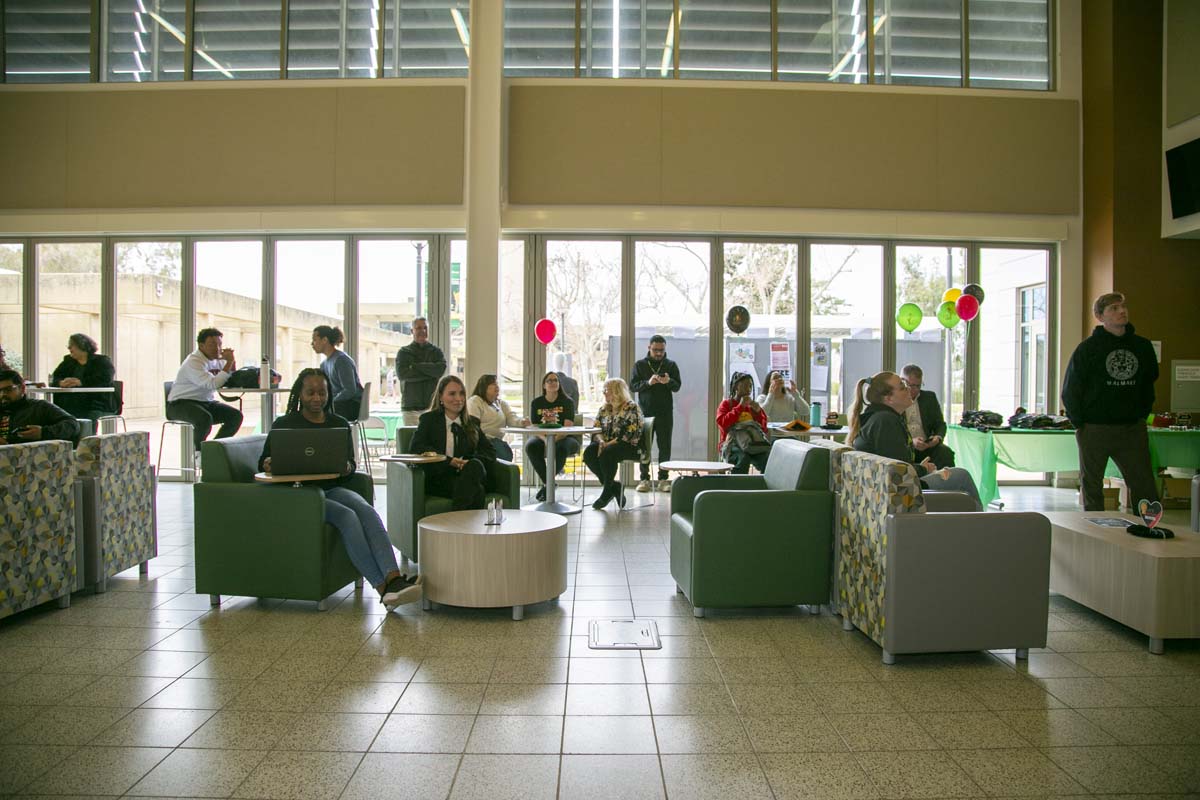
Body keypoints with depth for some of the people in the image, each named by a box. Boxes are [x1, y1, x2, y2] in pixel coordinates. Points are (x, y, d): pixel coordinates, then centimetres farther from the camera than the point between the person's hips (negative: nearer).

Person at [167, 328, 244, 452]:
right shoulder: (193, 362, -18)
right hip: (181, 404, -8)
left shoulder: (218, 359, 7)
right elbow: (212, 384, -32)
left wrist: (232, 361, -7)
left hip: (207, 402, 8)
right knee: (205, 418, -36)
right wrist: (228, 363, -26)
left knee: (236, 416, -10)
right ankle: (198, 451, -11)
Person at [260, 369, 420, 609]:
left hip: (333, 488, 4)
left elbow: (350, 463, 14)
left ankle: (394, 579, -48)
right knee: (347, 516, -32)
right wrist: (268, 464, -15)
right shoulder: (284, 424, 9)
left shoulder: (339, 424, 18)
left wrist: (347, 467, -11)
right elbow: (263, 462, 10)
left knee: (367, 511, -30)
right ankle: (383, 588, -41)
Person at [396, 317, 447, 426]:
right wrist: (430, 373, -6)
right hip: (410, 406, 0)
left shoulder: (436, 351, 11)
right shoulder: (403, 352, 10)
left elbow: (441, 369, -9)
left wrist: (415, 366, -6)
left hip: (432, 405, 0)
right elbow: (401, 374, -7)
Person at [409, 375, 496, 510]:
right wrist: (449, 461, -15)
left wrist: (469, 463, -10)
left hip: (467, 475, 3)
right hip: (437, 480, -3)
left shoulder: (472, 423, 23)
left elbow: (490, 452, 14)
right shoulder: (428, 419, 15)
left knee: (475, 465, -34)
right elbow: (415, 447, -2)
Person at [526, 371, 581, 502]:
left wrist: (554, 440, -33)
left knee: (561, 448, -38)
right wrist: (545, 440, -24)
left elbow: (568, 427, -14)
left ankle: (547, 485, -17)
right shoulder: (536, 403, 5)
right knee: (530, 446, -31)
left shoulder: (567, 402, -2)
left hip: (564, 438, -2)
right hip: (542, 437, 2)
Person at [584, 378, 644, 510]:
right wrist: (601, 441, -13)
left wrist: (609, 444, -21)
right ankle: (614, 486, -12)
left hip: (629, 446, -6)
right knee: (589, 453, -24)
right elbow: (596, 430, 10)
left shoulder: (631, 408, -6)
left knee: (606, 454, -36)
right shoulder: (604, 409, 16)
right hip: (607, 444, 6)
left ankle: (607, 492, -17)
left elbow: (630, 435, -16)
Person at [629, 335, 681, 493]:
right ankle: (644, 479, 7)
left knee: (665, 446, 2)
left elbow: (677, 386, 0)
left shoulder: (671, 365, 8)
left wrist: (668, 382, -22)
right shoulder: (640, 365, 6)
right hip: (645, 412, 0)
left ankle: (663, 479, 7)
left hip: (665, 413, 0)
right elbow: (632, 385, -1)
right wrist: (648, 382, -18)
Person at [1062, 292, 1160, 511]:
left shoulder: (1143, 346, 7)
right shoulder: (1088, 348, -4)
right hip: (1095, 429, -3)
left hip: (1133, 429, 3)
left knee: (1145, 487, 2)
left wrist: (1143, 413, 11)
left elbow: (1149, 382, 20)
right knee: (1091, 486, 7)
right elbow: (1070, 389, -1)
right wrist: (1079, 422, -6)